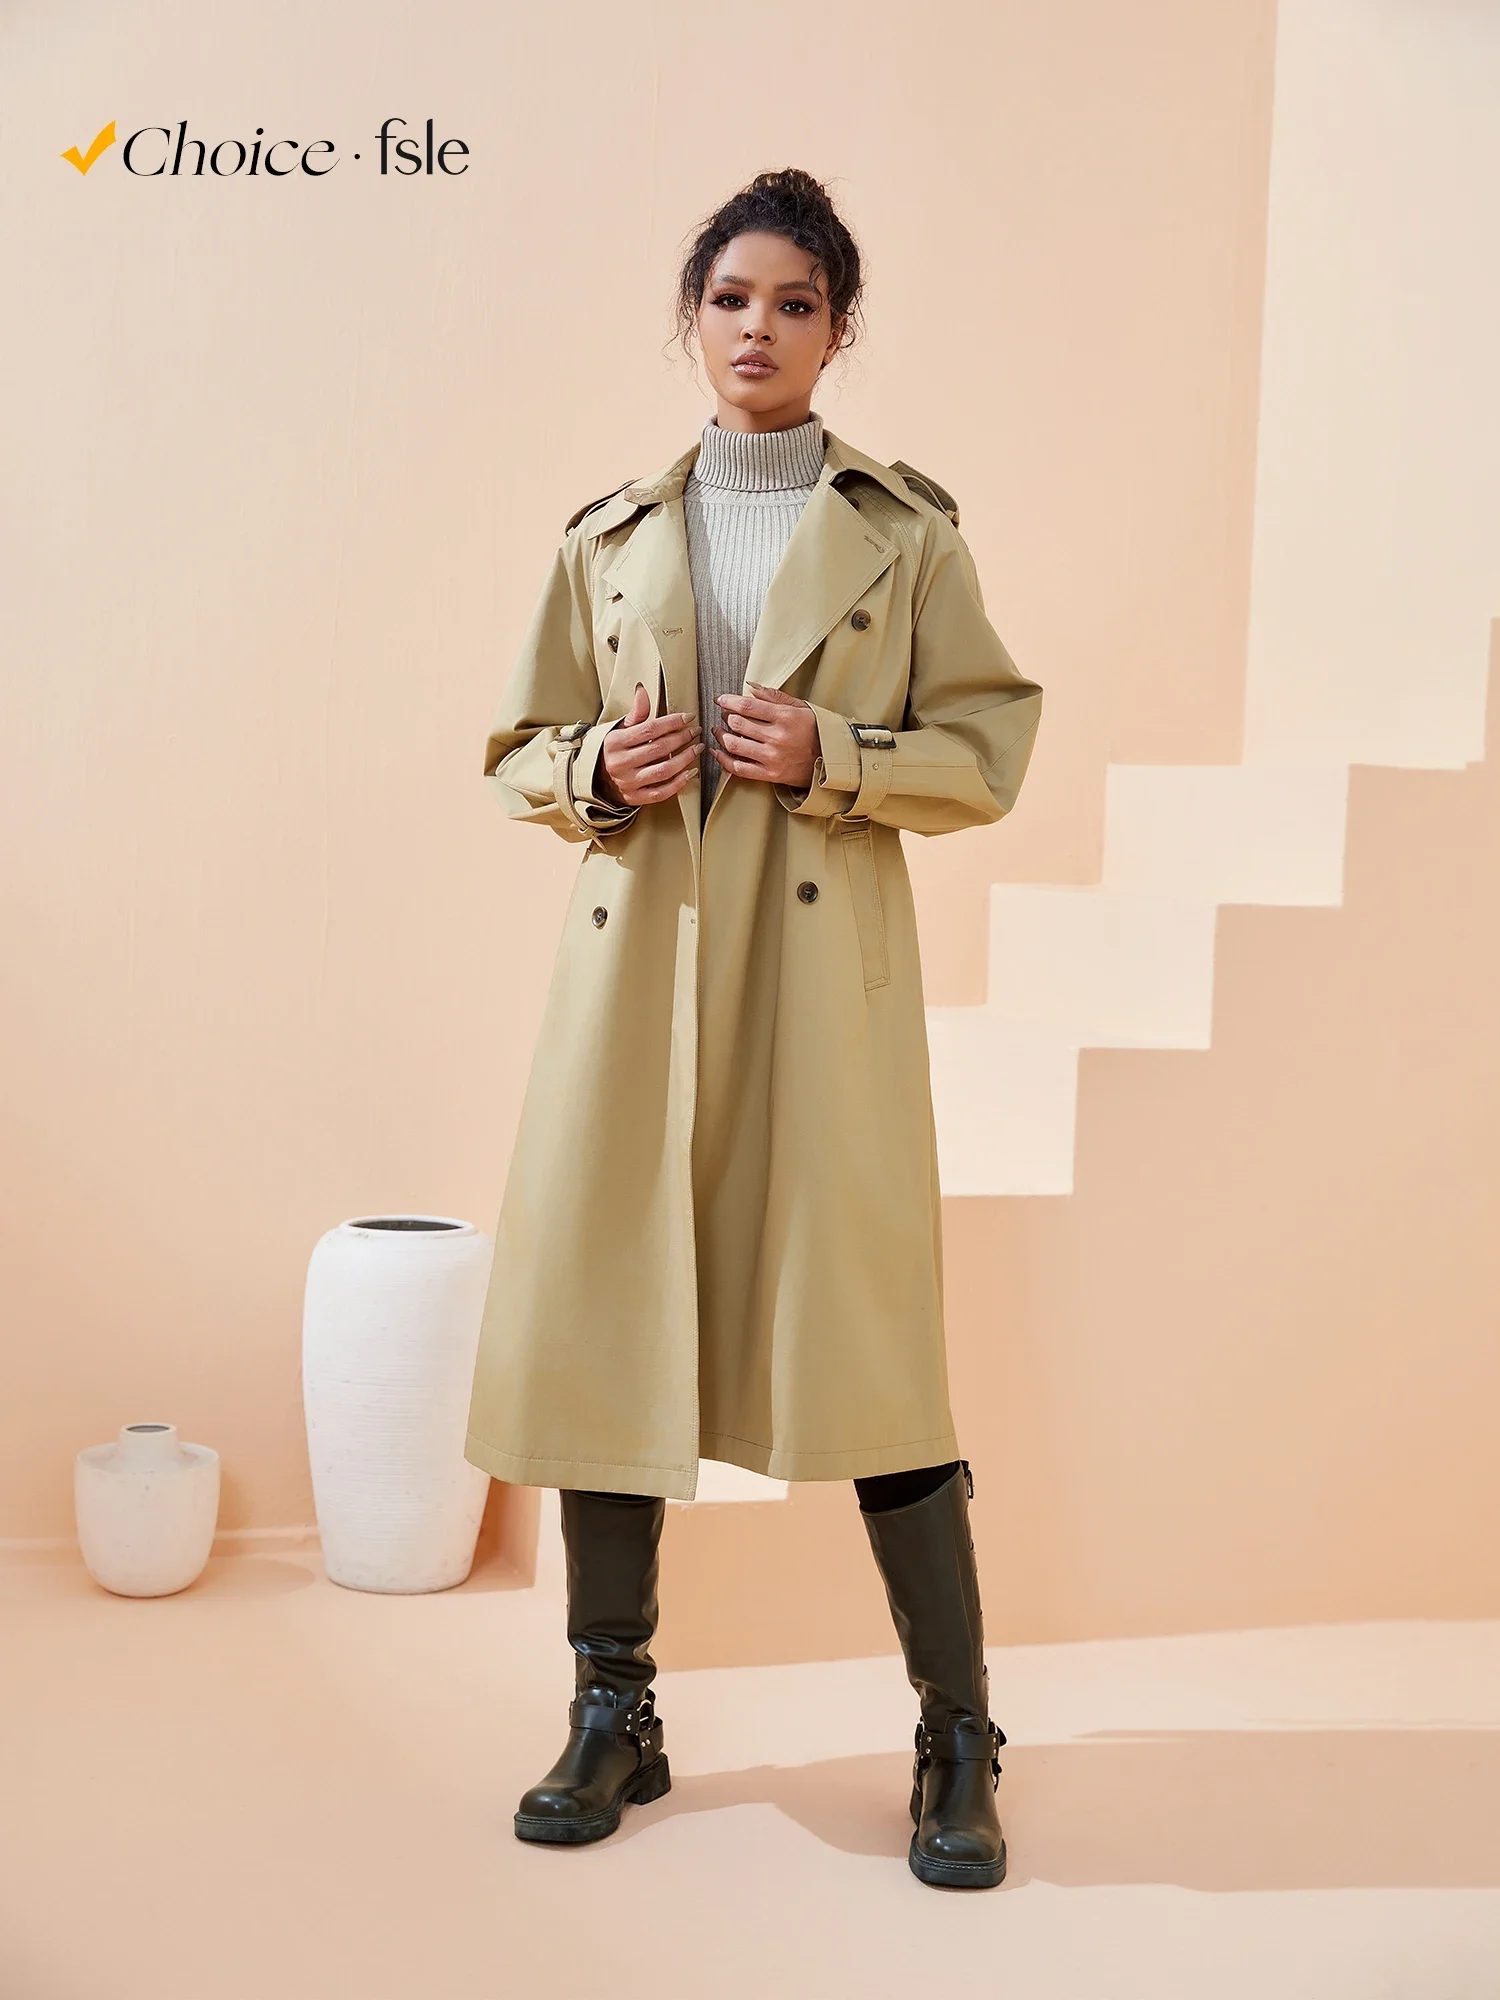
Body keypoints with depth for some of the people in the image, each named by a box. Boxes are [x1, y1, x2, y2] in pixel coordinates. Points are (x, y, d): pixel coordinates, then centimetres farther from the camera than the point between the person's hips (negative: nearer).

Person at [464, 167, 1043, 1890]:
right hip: (636, 964, 3)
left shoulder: (905, 531, 7)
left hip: (823, 971, -3)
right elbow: (517, 756, 16)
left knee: (864, 1331, -4)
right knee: (602, 1322, 4)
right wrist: (598, 768, -5)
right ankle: (613, 1716, 21)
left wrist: (831, 756, -12)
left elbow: (985, 754, 4)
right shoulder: (611, 536, 13)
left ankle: (957, 1741, 12)